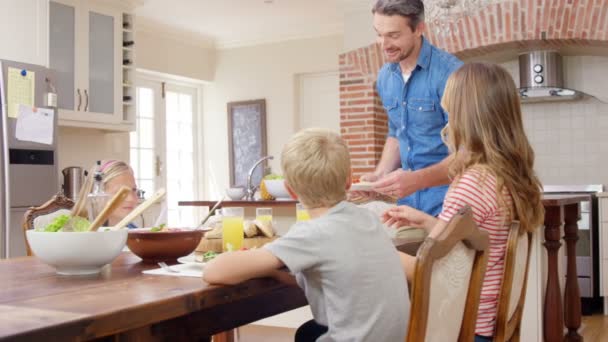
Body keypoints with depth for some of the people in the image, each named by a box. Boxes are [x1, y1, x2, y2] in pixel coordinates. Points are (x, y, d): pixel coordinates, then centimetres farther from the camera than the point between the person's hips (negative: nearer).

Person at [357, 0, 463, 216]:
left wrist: (418, 179, -31)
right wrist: (380, 174, 0)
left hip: (447, 202, -6)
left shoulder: (449, 73, -17)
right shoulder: (384, 78, 4)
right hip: (408, 202, 6)